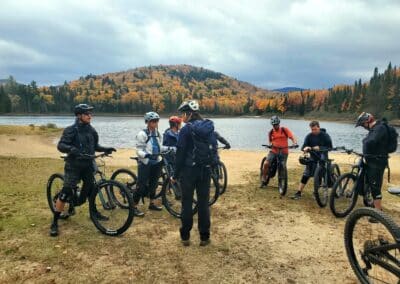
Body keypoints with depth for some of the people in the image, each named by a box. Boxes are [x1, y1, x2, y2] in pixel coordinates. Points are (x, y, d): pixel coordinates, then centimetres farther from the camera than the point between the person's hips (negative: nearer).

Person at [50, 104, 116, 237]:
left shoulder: (91, 130, 5)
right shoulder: (71, 130, -13)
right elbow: (61, 145, -21)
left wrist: (105, 149, 0)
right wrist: (72, 149, -40)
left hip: (88, 166, 6)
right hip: (74, 166, -6)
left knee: (91, 189, 16)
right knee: (65, 193, -6)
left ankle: (94, 212, 37)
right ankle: (54, 223, 4)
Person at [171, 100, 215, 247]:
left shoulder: (186, 129, -10)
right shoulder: (210, 127, 4)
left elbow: (180, 154, -10)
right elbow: (214, 149, 6)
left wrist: (175, 175, -3)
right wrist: (212, 167, 13)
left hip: (189, 170, -4)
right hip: (206, 170, 4)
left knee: (187, 203, 8)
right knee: (203, 203, 9)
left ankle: (185, 236, 16)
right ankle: (204, 237, 15)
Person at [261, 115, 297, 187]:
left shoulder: (285, 130, -1)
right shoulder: (271, 132, 8)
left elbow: (292, 137, -10)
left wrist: (295, 143, -30)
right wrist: (271, 144, -6)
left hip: (283, 152, -2)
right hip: (274, 151, 2)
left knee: (283, 166, -12)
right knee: (266, 163, -16)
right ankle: (263, 179, 3)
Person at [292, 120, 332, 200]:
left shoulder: (325, 135, -8)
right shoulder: (309, 136, -2)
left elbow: (329, 147, -12)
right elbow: (303, 147, -6)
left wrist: (320, 148, -28)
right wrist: (305, 148, -31)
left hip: (322, 158, -2)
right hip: (313, 158, 2)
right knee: (305, 175, -5)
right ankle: (298, 193, -3)